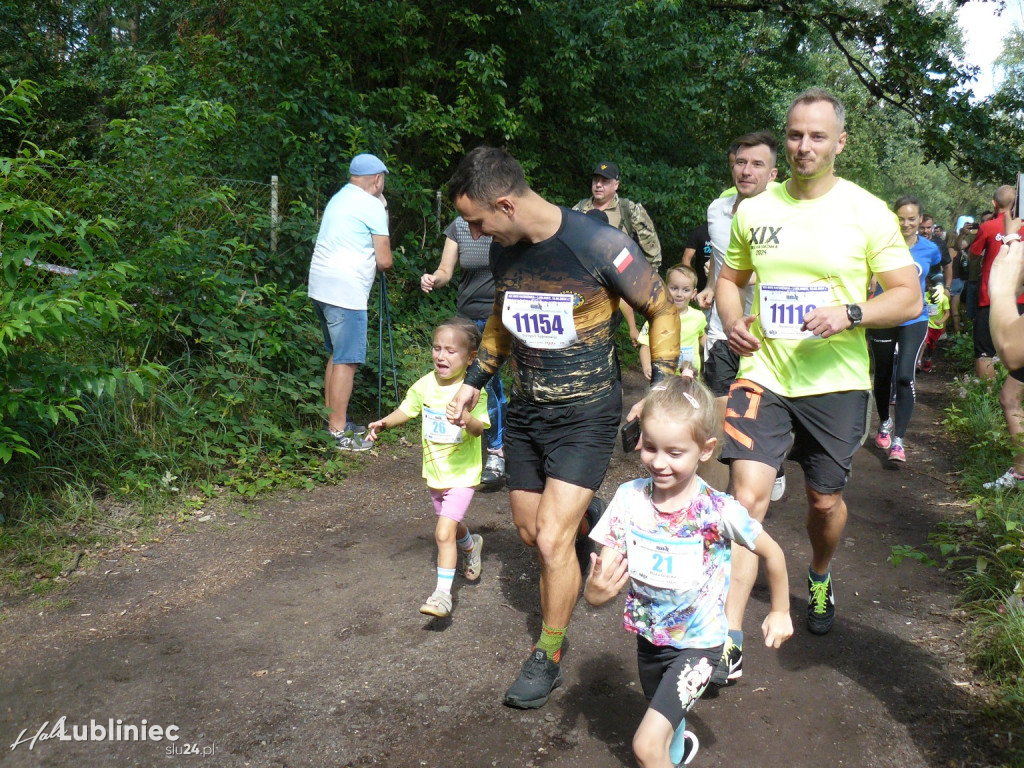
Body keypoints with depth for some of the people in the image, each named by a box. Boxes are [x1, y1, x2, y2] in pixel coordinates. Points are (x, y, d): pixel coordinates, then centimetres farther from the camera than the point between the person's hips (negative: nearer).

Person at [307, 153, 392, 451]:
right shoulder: (373, 206, -7)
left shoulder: (339, 198, 19)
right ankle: (338, 432, -3)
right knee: (347, 360, -6)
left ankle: (333, 419, 25)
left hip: (321, 286, 9)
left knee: (336, 355, 18)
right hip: (345, 291, -9)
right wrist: (382, 261, 13)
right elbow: (384, 261, -7)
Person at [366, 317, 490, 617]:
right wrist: (384, 423, -8)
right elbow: (406, 410, 8)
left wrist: (469, 420, -45)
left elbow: (480, 428, -24)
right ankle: (471, 545, 58)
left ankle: (443, 593, -4)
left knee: (444, 533, -16)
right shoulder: (426, 385, -5)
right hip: (435, 471, 6)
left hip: (462, 473, -6)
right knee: (452, 526, 26)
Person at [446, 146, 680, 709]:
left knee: (552, 541, -11)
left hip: (587, 413, -6)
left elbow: (662, 310, -7)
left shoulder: (598, 244, -20)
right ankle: (584, 513, 47)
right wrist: (474, 380, 15)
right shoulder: (502, 251, -1)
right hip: (525, 410, 6)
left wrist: (659, 391, -12)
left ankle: (547, 658, 11)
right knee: (529, 531, 14)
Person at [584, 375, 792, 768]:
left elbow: (772, 553, -7)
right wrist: (594, 592, -38)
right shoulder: (629, 498, -17)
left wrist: (780, 611, 5)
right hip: (649, 636, 4)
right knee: (669, 726, 29)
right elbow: (602, 576, -15)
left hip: (698, 643, -4)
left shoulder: (719, 511, -25)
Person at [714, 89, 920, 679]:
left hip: (836, 382, 0)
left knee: (825, 501, 14)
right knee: (748, 494, -13)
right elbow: (730, 278, 18)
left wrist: (850, 313, -21)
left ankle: (820, 578, 49)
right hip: (763, 372, 1)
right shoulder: (754, 211, 5)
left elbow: (909, 298, -3)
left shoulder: (868, 212, -4)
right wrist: (733, 323, -4)